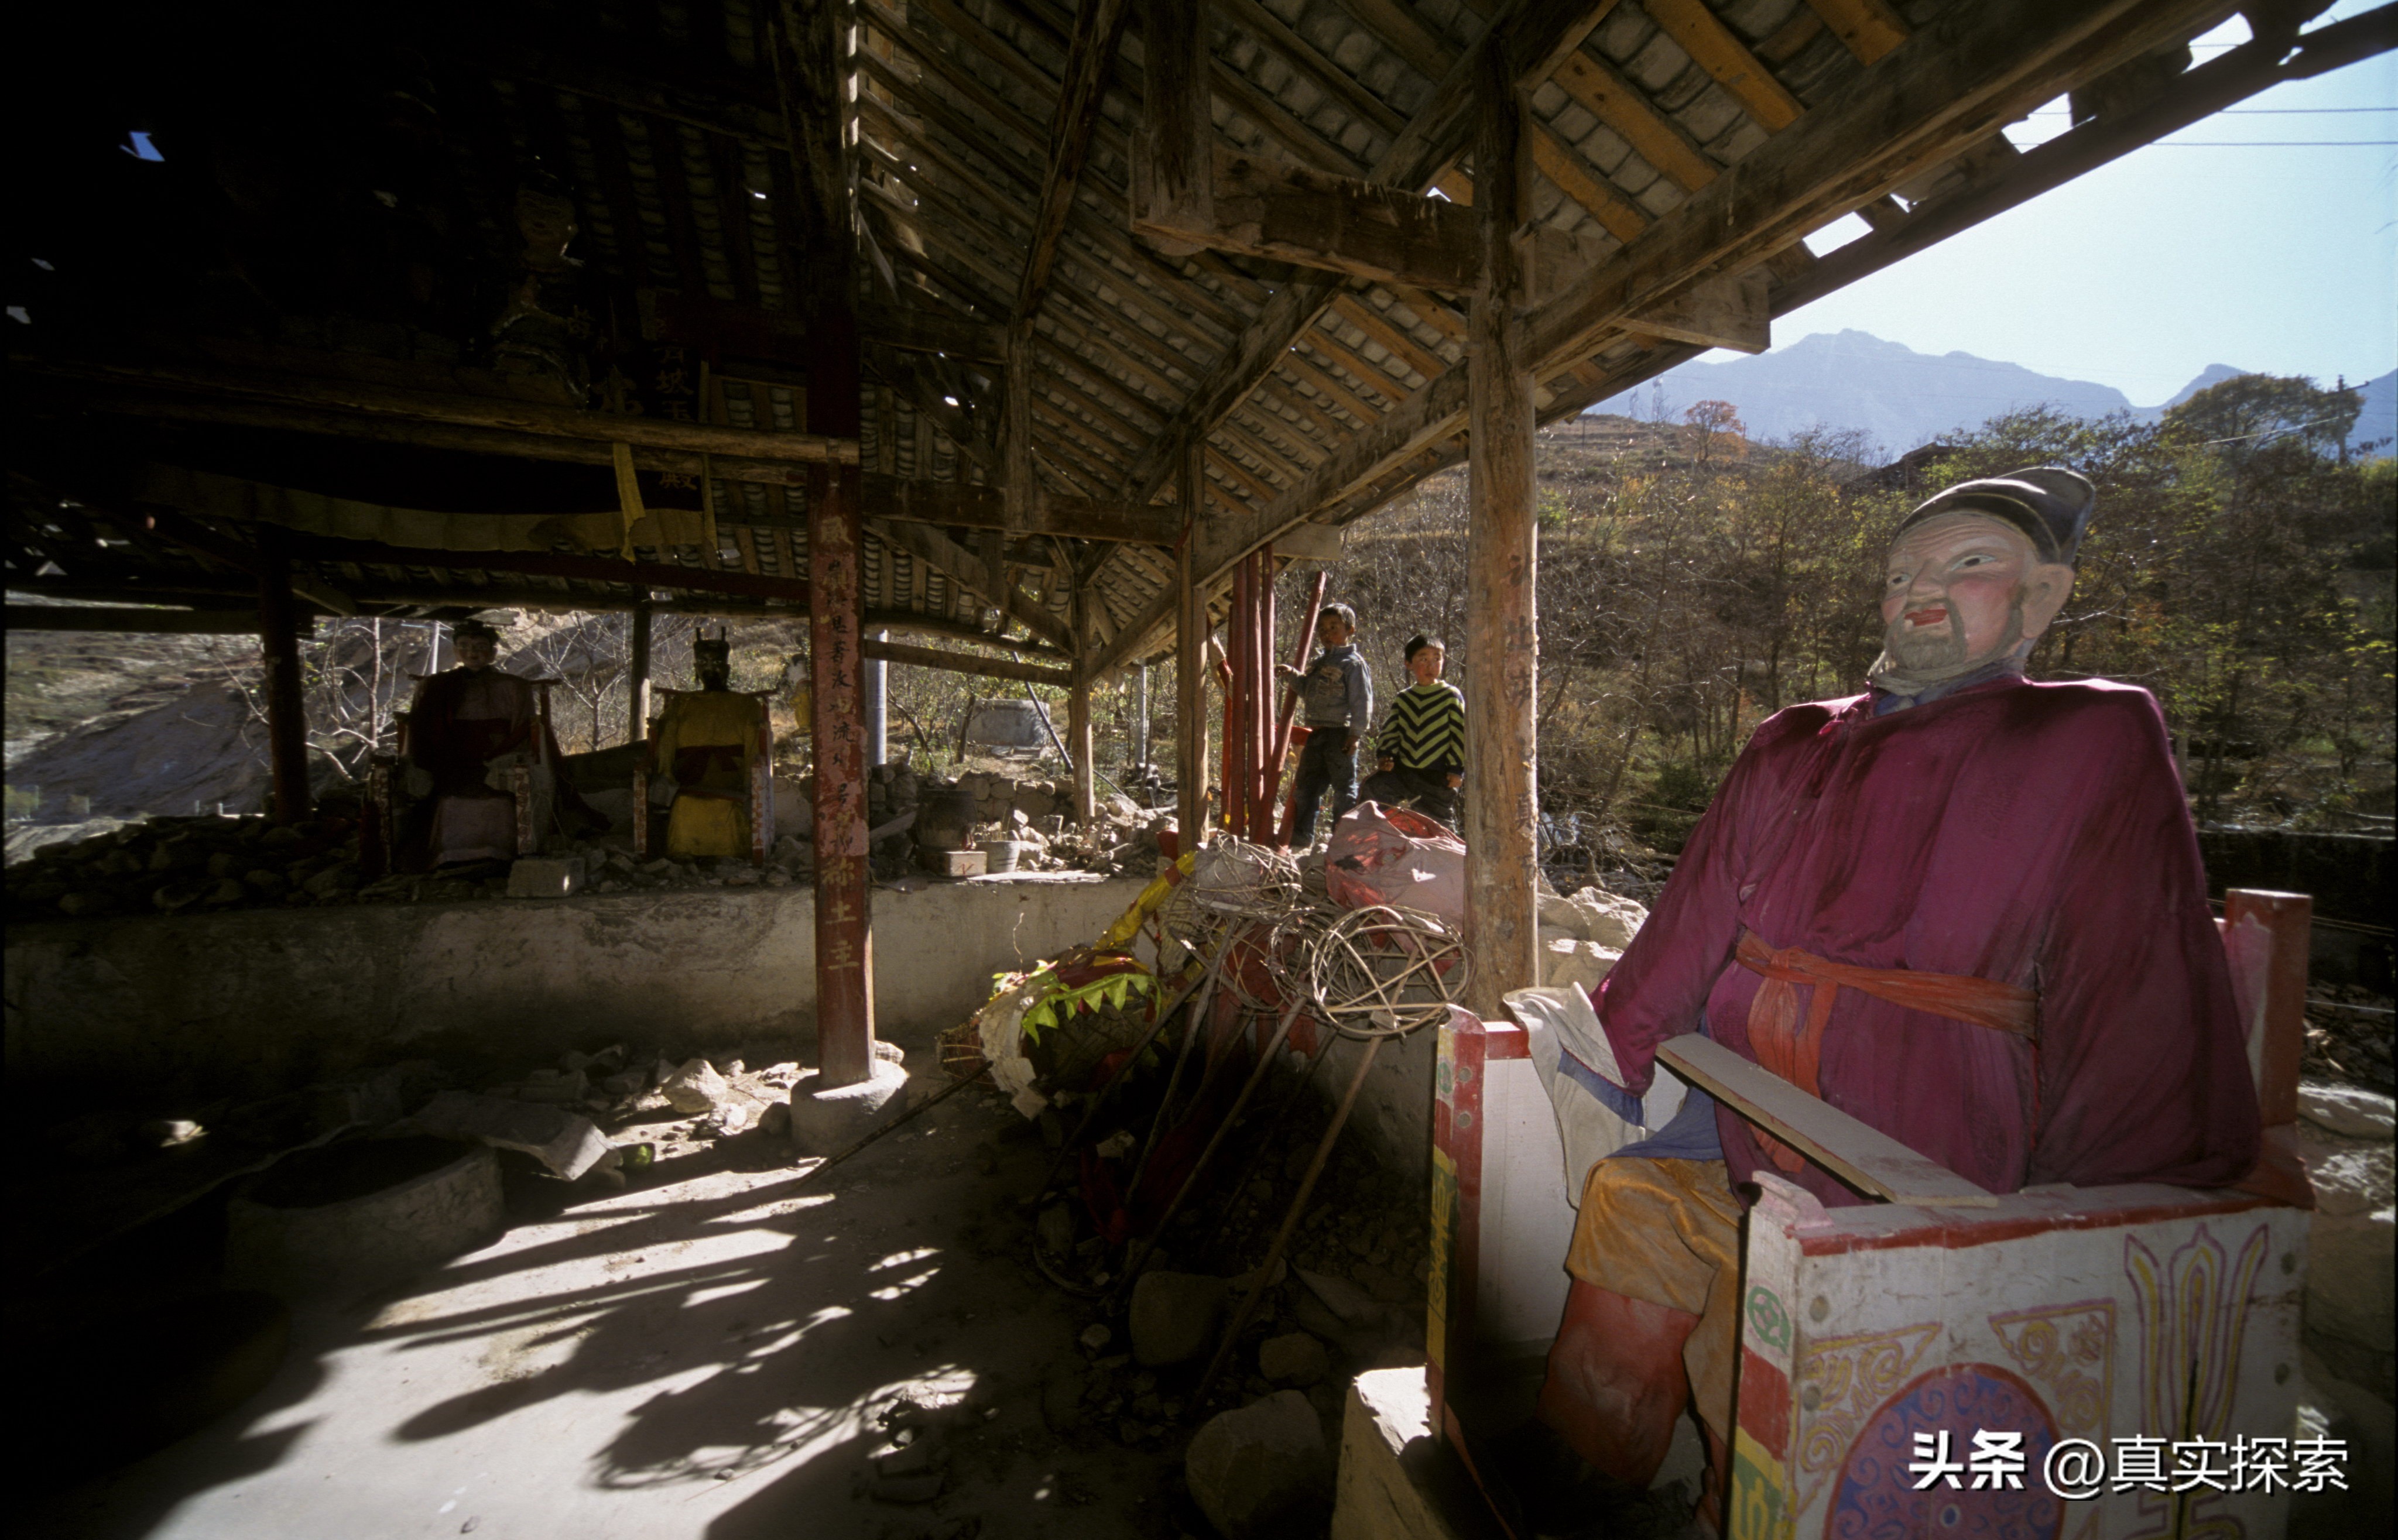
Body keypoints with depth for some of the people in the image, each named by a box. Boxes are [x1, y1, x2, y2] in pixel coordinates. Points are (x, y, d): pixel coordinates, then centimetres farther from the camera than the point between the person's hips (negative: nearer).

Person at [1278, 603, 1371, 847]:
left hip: (1340, 734, -8)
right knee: (1306, 785, 12)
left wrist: (1356, 734, -17)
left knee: (1344, 786, 1)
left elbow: (1362, 702, -12)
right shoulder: (1319, 662, 18)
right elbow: (1306, 691, 27)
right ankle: (1300, 837, 22)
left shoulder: (1354, 664, -7)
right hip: (1315, 733, 8)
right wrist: (1292, 674, 11)